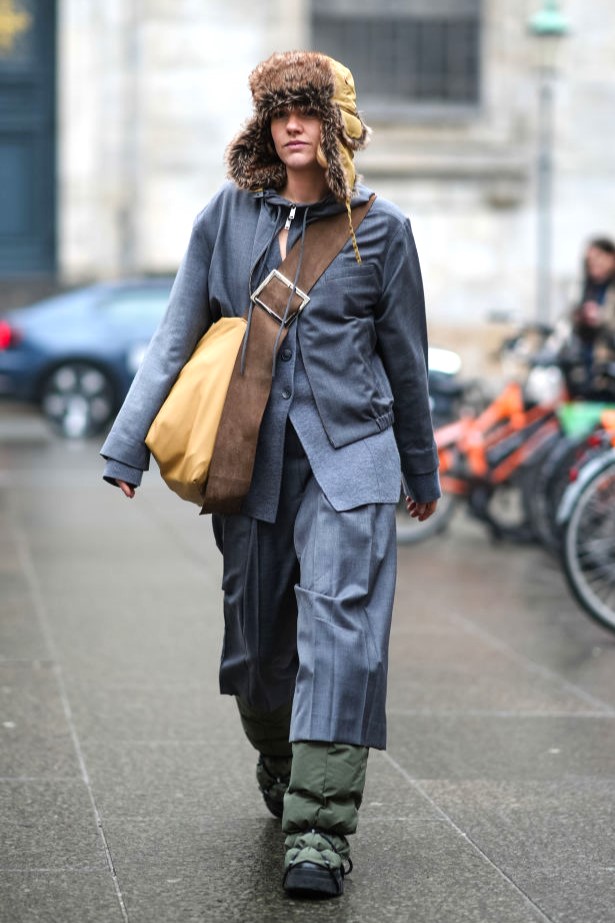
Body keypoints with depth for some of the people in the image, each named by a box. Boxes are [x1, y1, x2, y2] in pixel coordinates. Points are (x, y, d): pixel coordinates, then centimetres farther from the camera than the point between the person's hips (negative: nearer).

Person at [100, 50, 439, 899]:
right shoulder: (229, 216, 4)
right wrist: (128, 448, -1)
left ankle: (320, 830, -12)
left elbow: (405, 358, 11)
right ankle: (276, 760, 40)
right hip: (251, 456, 2)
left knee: (339, 630, -13)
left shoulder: (380, 228, 3)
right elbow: (177, 338, 5)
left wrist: (422, 472, 18)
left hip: (349, 455, -2)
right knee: (258, 633, 11)